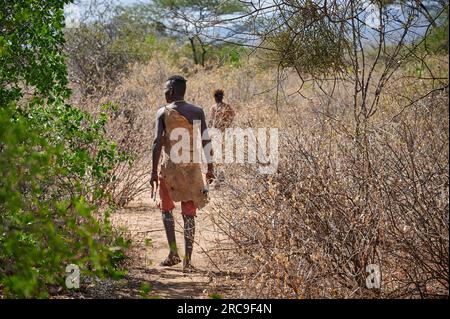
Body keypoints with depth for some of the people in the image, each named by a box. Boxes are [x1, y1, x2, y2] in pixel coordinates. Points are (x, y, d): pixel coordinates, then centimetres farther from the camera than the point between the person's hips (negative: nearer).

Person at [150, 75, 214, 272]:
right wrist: (210, 168, 9)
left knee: (166, 207, 18)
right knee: (189, 213, 5)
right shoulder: (197, 112, 3)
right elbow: (206, 142, 1)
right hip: (192, 167, 2)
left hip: (170, 166, -2)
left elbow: (157, 143, -11)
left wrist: (154, 172, -8)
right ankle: (187, 261, 2)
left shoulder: (163, 112, -4)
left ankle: (173, 253, 9)